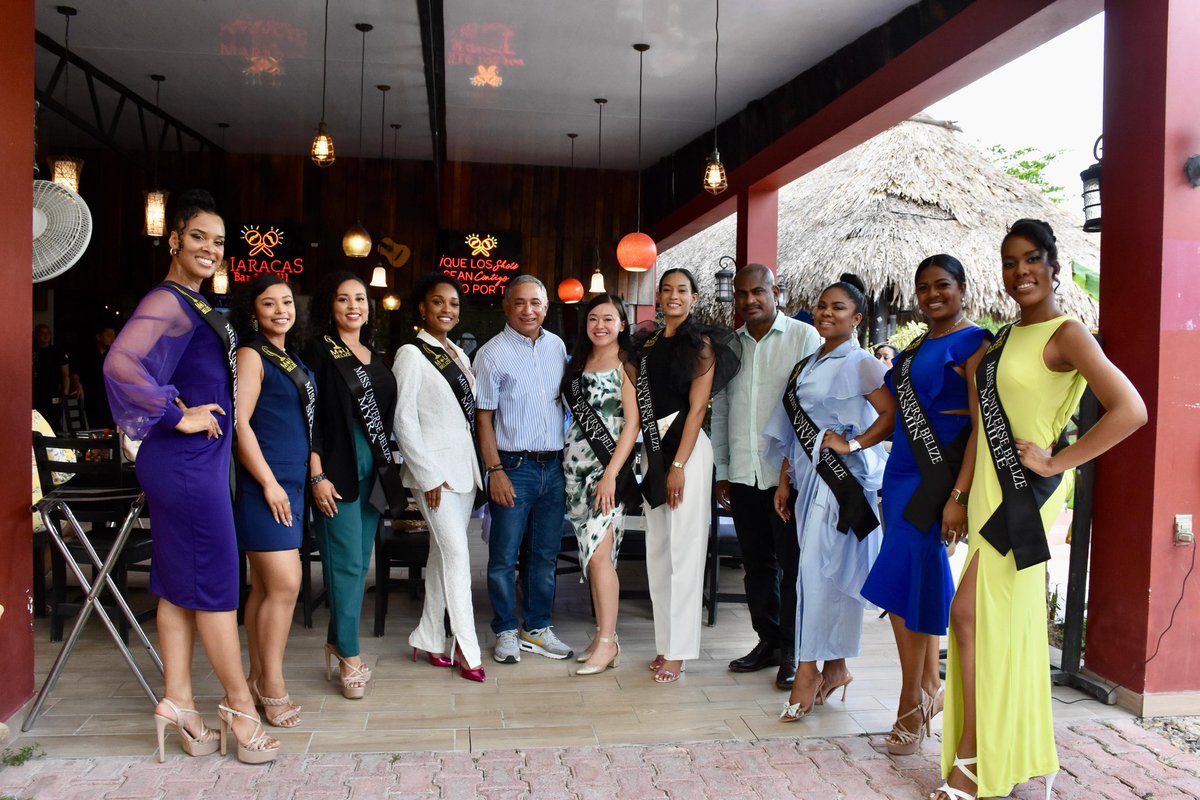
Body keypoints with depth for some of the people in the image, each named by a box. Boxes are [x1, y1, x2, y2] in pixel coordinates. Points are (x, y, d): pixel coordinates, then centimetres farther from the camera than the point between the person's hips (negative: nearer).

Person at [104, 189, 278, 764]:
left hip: (198, 460, 10)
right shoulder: (167, 302, -14)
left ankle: (178, 701, 22)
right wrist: (180, 417, -22)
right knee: (215, 580, -1)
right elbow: (120, 364, -29)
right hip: (187, 462, -10)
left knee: (180, 583, 12)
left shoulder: (194, 305, 16)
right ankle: (239, 705, 11)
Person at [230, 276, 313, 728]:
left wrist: (310, 476, 17)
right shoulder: (252, 355, -7)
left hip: (291, 483, 8)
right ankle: (272, 685, 3)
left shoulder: (294, 359, 17)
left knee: (265, 587, 12)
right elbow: (239, 423, -14)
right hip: (264, 484, -8)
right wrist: (269, 483, -16)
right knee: (285, 585, -9)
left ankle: (259, 680, 20)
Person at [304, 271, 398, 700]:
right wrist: (317, 475, -16)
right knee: (346, 563, -5)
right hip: (337, 468, -6)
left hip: (373, 470, 6)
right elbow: (309, 418, -9)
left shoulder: (375, 356, 15)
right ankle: (350, 658, 4)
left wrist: (389, 469, 12)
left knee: (361, 564, 10)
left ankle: (336, 645, 23)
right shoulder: (319, 351, -3)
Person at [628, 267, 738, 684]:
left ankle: (678, 651, 5)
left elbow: (697, 408, -10)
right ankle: (666, 643, 21)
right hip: (653, 447, 7)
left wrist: (679, 465, -16)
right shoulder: (648, 342, 14)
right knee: (657, 547, 10)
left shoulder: (701, 344, -4)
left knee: (682, 548, -3)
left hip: (686, 448, -7)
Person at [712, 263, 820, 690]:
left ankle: (792, 651, 14)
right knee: (757, 563, 13)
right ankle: (768, 640, 26)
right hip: (743, 474, 5)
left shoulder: (804, 337, -1)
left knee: (793, 564, 3)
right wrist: (721, 471, 13)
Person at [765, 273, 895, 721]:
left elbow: (893, 414, -16)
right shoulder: (807, 365, 15)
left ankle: (808, 672, 2)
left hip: (842, 480, -7)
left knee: (820, 571, -7)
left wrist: (853, 444, -16)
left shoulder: (860, 364, -7)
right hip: (810, 479, 7)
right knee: (827, 573, 11)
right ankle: (834, 668, 21)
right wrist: (785, 481, 14)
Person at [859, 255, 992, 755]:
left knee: (904, 586, -8)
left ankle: (913, 704, 6)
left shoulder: (973, 343, -7)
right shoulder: (915, 348, 18)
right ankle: (931, 688, 25)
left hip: (938, 479, -8)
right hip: (904, 474, 8)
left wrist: (960, 495, -21)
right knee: (924, 581, 12)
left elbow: (982, 424, -15)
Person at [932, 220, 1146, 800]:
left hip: (1023, 494, -8)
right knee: (1004, 622, 12)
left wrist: (1056, 462, -18)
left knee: (970, 612, -8)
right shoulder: (1007, 336, 14)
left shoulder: (1066, 334, -11)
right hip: (992, 491, 8)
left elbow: (1130, 410, -21)